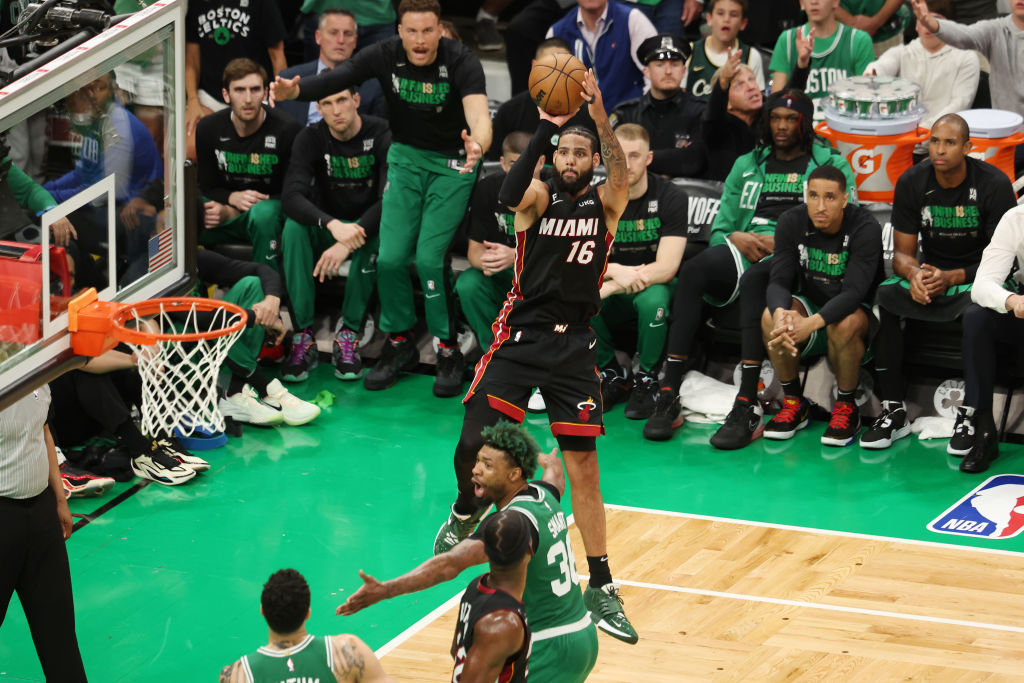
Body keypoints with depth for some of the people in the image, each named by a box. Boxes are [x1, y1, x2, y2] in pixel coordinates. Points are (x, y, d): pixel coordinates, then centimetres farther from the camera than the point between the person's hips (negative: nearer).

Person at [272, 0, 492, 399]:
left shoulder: (462, 62, -24)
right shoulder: (386, 57, -16)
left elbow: (478, 113, -39)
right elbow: (336, 79, -28)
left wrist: (477, 146, -63)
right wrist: (294, 91, -49)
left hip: (452, 162, -3)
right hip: (406, 156, 3)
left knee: (429, 257, -14)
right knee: (390, 257, -6)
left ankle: (449, 351, 5)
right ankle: (399, 344, 17)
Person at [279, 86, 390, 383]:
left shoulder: (381, 135, -15)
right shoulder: (311, 139, -8)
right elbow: (292, 197, -23)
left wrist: (348, 243, -38)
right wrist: (332, 225, -42)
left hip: (366, 225, -2)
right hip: (326, 228, 2)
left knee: (373, 235, -36)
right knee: (294, 227, -29)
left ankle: (349, 335, -27)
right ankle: (304, 337, -29)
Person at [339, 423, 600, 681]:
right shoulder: (543, 495, 4)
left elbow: (450, 565, -35)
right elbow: (555, 471, 31)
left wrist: (386, 590, -43)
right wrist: (548, 460, 57)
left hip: (549, 651, -10)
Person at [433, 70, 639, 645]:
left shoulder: (605, 205, 1)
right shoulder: (540, 198, -2)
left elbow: (621, 177, -22)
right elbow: (510, 194, -26)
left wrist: (601, 118, -39)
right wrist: (545, 126, -35)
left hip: (575, 345, 1)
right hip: (521, 335, -1)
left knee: (585, 470, 2)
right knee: (474, 443, -10)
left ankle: (601, 589, 10)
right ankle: (467, 512, 25)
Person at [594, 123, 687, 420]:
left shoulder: (671, 198, -11)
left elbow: (666, 267, -19)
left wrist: (612, 287, -31)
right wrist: (615, 270, -31)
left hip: (656, 286, -3)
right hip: (615, 305, 3)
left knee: (652, 299, -38)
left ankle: (646, 380, -12)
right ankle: (612, 375, -5)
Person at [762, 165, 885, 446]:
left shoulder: (865, 228, -22)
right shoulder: (792, 222, -10)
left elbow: (853, 292, -32)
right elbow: (779, 281, -17)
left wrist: (811, 323, -49)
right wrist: (781, 313, -43)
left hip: (858, 311, -4)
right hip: (810, 304, 4)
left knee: (844, 324, -38)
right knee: (771, 316, -27)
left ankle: (846, 409, -14)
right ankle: (794, 403, -7)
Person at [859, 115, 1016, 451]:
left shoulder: (993, 184, -13)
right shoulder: (912, 183, -4)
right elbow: (902, 252, 0)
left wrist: (951, 278, -27)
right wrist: (914, 274, -26)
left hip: (976, 275, -3)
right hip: (929, 270, 4)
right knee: (880, 298, -26)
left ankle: (969, 415, -28)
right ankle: (893, 411, -21)